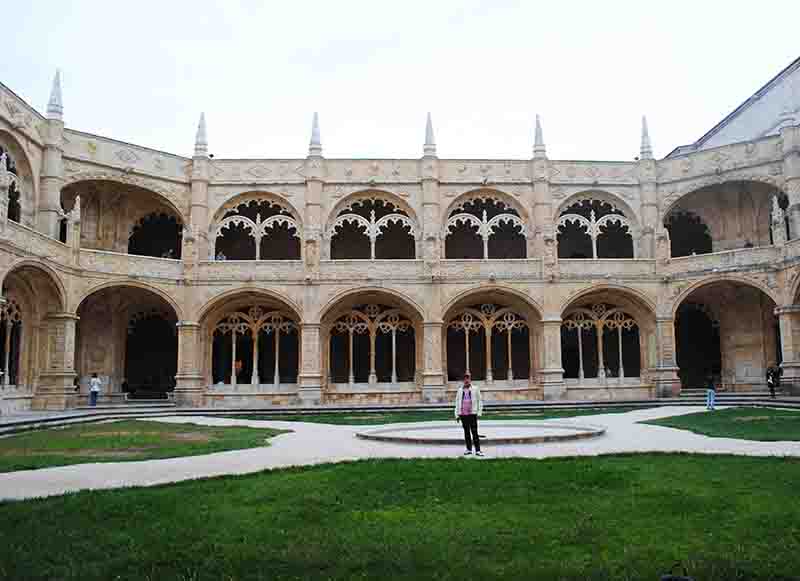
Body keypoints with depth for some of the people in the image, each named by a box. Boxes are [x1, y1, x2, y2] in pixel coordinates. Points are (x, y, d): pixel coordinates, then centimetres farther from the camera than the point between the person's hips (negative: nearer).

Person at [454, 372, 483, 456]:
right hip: (463, 414, 3)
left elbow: (479, 401, 3)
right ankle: (469, 449, 16)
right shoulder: (460, 390, 11)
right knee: (466, 432, 9)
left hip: (472, 413, -3)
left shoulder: (475, 389, 3)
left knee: (474, 432, -6)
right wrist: (457, 414, 10)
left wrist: (479, 412, -4)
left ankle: (478, 450, -5)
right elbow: (457, 402, 13)